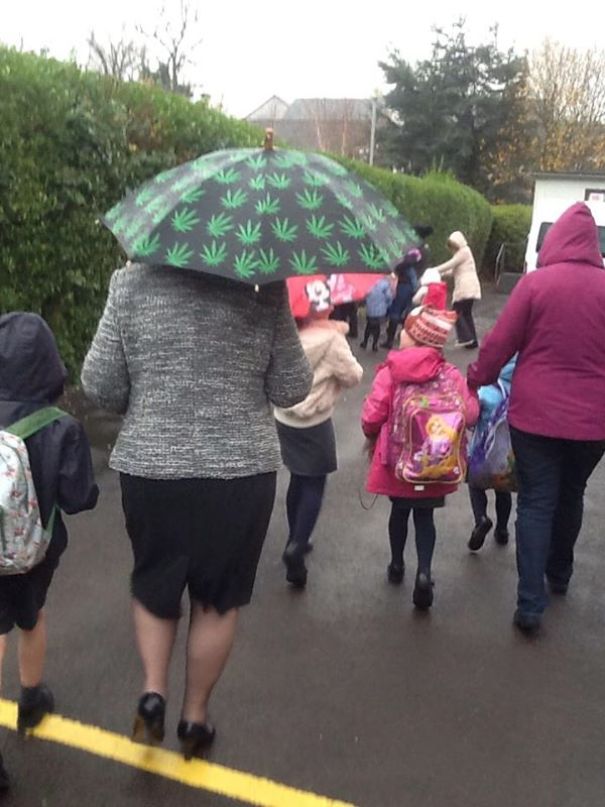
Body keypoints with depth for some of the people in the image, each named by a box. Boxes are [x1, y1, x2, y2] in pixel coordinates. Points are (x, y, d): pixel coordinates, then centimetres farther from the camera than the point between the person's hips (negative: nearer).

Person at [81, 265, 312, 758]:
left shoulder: (131, 282, -5)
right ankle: (196, 717, 30)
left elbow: (100, 385, -5)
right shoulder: (264, 289, -6)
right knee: (217, 598, 18)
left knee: (153, 584, 25)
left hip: (150, 469, 1)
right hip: (241, 471, 0)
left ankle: (153, 690, 16)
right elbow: (292, 390, -4)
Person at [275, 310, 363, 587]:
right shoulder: (331, 337, -16)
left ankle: (296, 540, 29)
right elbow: (353, 376, -10)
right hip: (314, 422, -6)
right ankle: (297, 547, -12)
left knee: (298, 480, 18)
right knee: (314, 485, 1)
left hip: (285, 418, 6)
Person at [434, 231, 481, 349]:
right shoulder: (462, 252, 22)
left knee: (457, 312, -7)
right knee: (467, 313, 11)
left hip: (465, 288, -10)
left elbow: (450, 264, -15)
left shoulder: (464, 251, -8)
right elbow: (454, 270, 18)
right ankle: (472, 341, 12)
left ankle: (465, 337, -9)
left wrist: (434, 270, -12)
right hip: (469, 288, 10)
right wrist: (441, 274, 4)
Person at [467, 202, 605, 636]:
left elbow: (501, 342, -7)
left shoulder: (535, 282, -9)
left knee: (536, 502, 4)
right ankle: (559, 574, 40)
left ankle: (531, 604, 1)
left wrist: (477, 379, 9)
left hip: (536, 412, -3)